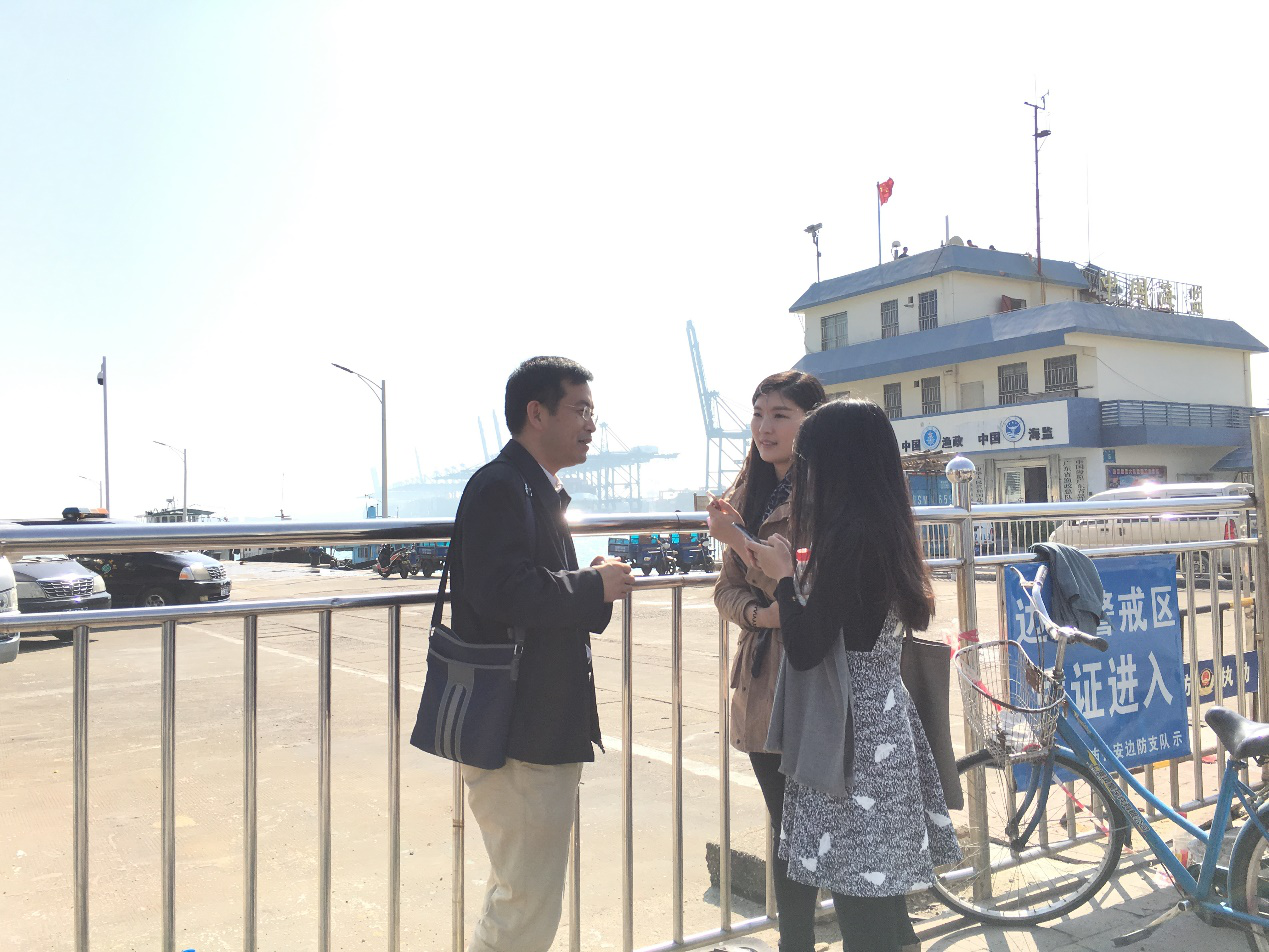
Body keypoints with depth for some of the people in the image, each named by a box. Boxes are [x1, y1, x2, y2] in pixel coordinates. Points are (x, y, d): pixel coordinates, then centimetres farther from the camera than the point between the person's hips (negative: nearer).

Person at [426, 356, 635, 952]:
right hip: (517, 735, -11)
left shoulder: (539, 490, 17)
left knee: (519, 898, 23)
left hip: (547, 731, 11)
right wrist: (596, 585, -18)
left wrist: (595, 589, 4)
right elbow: (501, 591, -30)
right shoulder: (500, 485, -16)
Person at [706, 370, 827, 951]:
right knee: (788, 825, 16)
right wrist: (760, 612, -9)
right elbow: (726, 588, 11)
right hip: (762, 684, 6)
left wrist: (742, 542, -20)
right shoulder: (748, 494, 12)